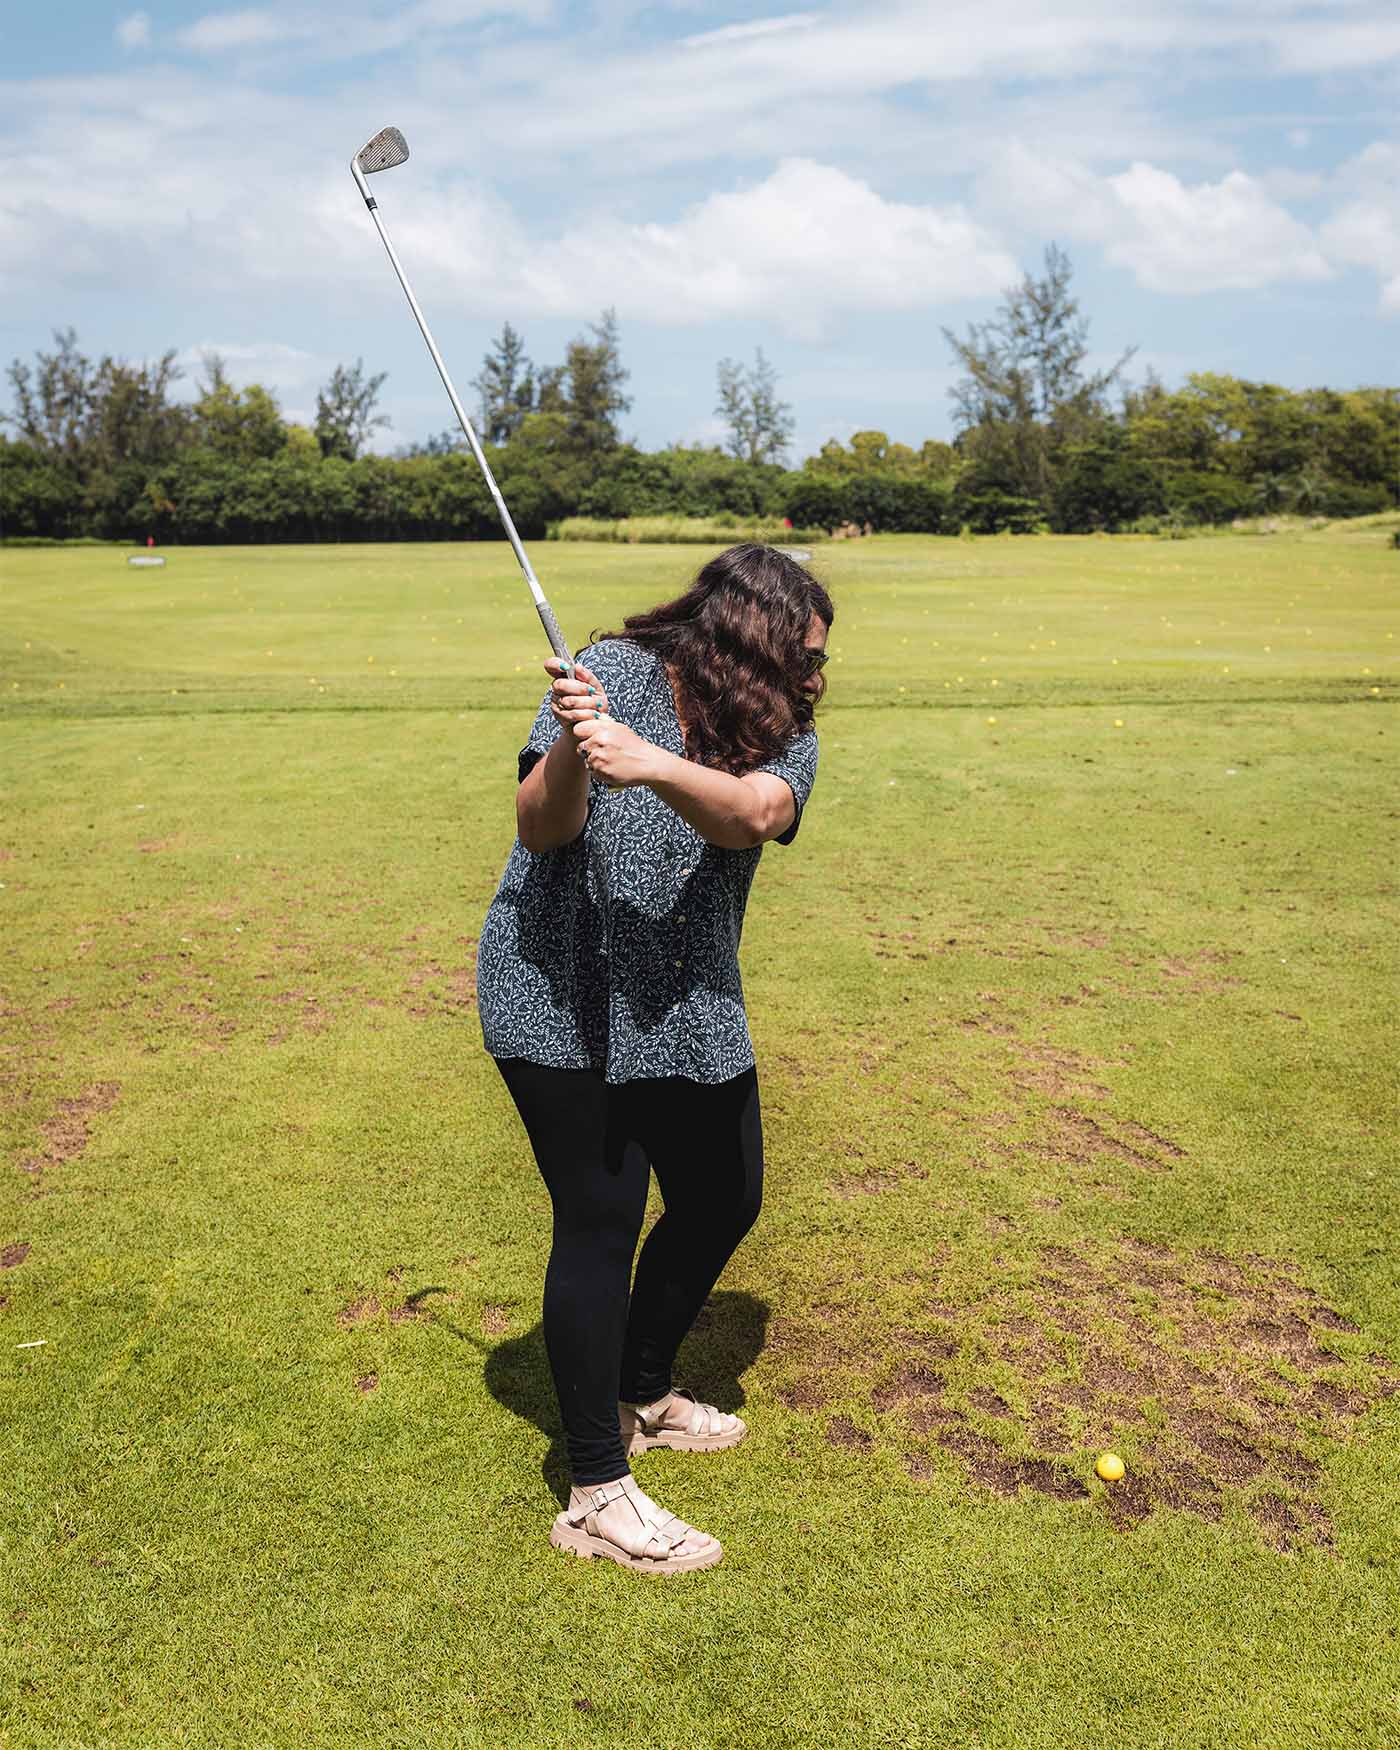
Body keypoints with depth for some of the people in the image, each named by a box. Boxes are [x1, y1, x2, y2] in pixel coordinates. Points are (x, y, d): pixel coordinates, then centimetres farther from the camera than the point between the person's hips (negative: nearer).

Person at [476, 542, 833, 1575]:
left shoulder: (784, 735, 2)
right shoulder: (616, 671, -9)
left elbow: (754, 813, -22)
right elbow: (540, 831, -16)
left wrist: (651, 765, -39)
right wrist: (570, 751, -35)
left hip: (689, 1011, 6)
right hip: (561, 996, -6)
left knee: (724, 1200, 15)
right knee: (601, 1220, -4)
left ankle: (642, 1394, 41)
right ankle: (597, 1497, 11)